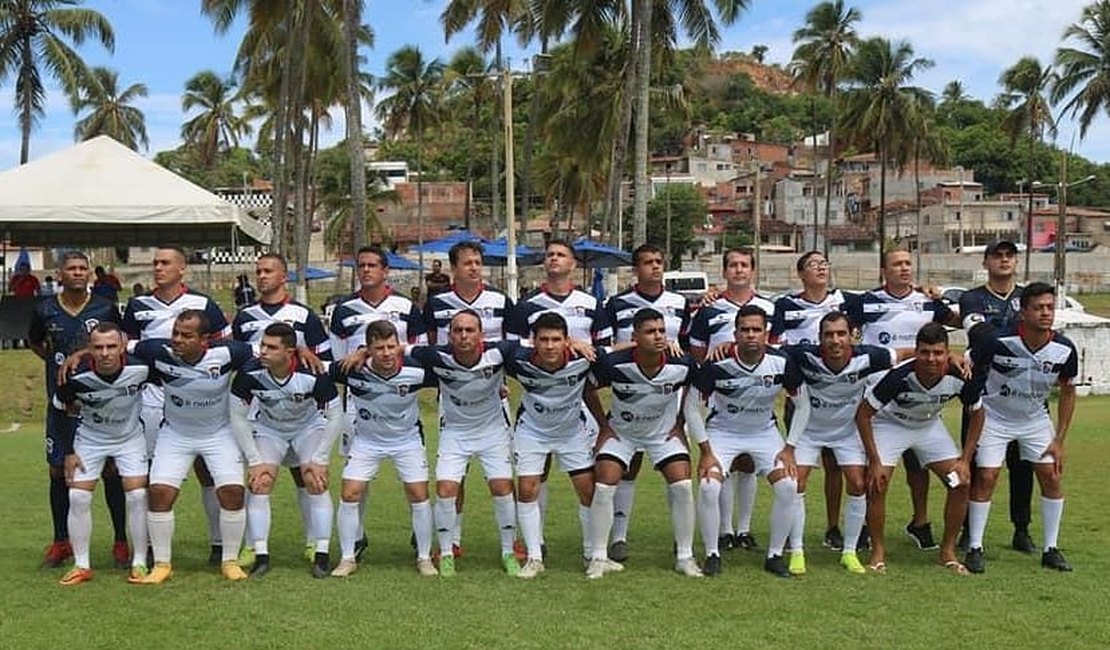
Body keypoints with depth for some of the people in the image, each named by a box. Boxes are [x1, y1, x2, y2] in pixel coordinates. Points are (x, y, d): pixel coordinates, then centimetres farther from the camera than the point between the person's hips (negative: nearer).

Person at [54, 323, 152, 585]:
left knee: (138, 496, -9)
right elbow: (63, 411, -7)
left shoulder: (140, 368, -28)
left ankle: (140, 563, 4)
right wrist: (69, 452, -5)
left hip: (131, 437, 0)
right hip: (89, 438, 1)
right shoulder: (77, 377, -27)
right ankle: (81, 566, 8)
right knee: (78, 498, -5)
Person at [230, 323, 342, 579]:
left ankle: (322, 555, -5)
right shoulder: (250, 373, -29)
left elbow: (335, 416, -20)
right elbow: (238, 416, -15)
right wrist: (254, 460, -15)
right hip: (268, 429, 2)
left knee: (316, 483, -14)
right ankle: (261, 556, -5)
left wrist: (318, 461, -19)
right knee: (259, 484, -13)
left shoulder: (313, 374, -34)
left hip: (309, 427, -1)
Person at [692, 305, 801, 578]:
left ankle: (775, 555, 3)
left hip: (765, 431, 2)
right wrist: (706, 450, -13)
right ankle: (712, 554, -1)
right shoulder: (716, 364, -23)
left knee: (788, 486, -15)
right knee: (709, 486, -21)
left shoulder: (782, 362, -18)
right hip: (722, 431, -2)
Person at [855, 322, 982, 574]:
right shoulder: (899, 376, -36)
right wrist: (874, 461, -23)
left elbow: (977, 413, -5)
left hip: (929, 425, 3)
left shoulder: (960, 377, -26)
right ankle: (878, 551, 2)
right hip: (889, 423, -3)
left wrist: (965, 459, -8)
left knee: (961, 483, -6)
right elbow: (863, 414, -24)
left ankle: (948, 551, 11)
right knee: (877, 485, -17)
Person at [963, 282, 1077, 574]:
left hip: (1036, 419, 3)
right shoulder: (997, 342, -28)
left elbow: (1067, 391, 0)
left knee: (1052, 477, -2)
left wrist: (1059, 440, -2)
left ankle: (1051, 549, 13)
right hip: (994, 416, -3)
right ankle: (975, 548, 2)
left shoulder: (1065, 350, -17)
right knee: (985, 478, -10)